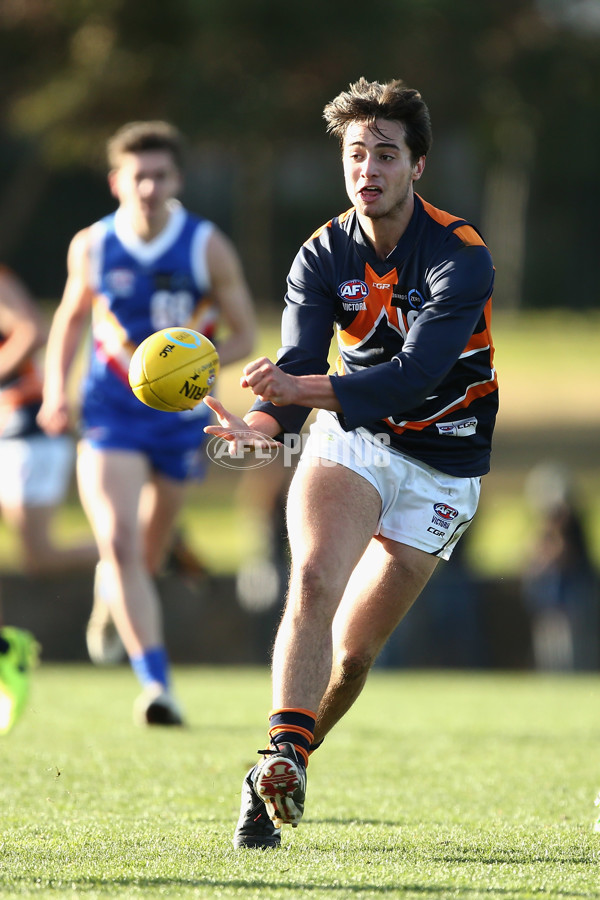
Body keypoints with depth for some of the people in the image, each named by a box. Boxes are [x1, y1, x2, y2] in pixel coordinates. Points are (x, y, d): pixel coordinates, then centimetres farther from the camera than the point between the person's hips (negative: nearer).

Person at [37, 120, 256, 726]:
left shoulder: (207, 247, -8)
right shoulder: (92, 246, -3)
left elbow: (242, 337, -3)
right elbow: (70, 318, 14)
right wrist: (55, 390, 2)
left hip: (180, 414, 1)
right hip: (110, 412, -1)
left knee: (147, 554, 15)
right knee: (119, 545, -19)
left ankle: (110, 601, 52)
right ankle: (155, 683, -22)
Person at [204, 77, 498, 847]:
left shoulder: (461, 256, -20)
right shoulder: (324, 255, -7)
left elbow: (417, 374, -31)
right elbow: (298, 366, -16)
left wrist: (302, 389, -44)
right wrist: (264, 421, -41)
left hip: (441, 466, -2)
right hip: (351, 438, 2)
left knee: (354, 648, -2)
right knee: (312, 581, -28)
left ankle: (281, 772, 20)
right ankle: (284, 755, -37)